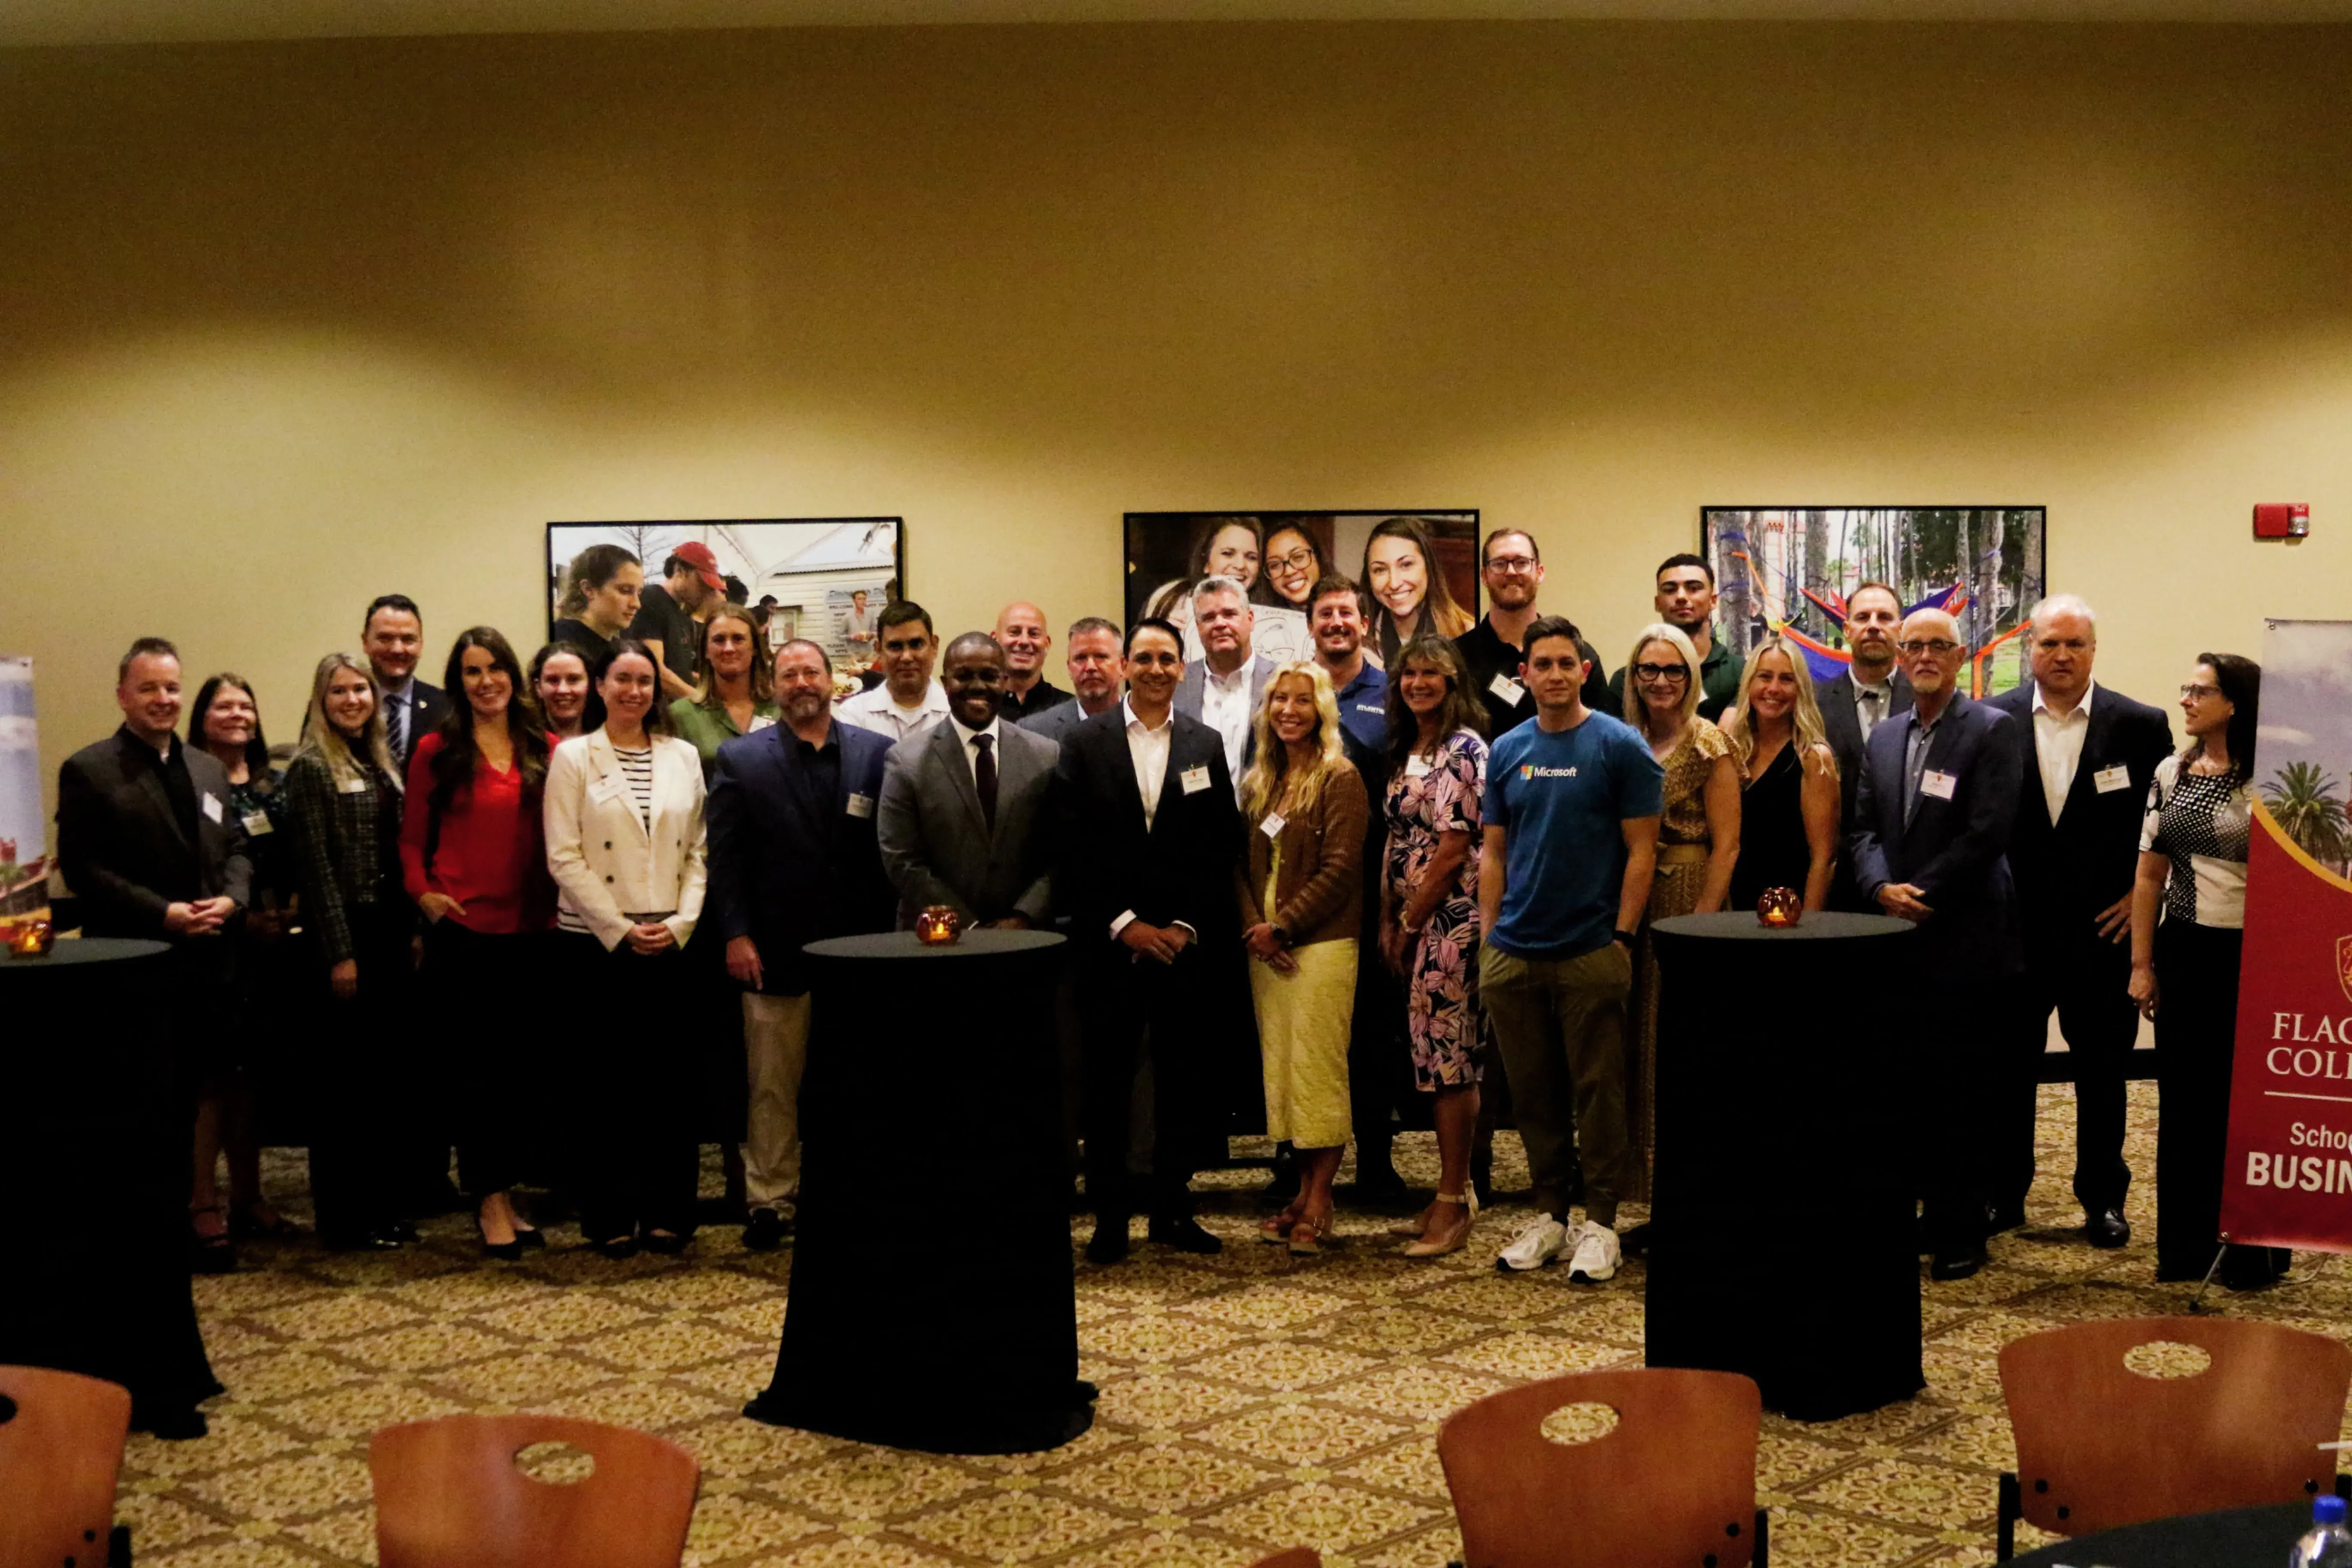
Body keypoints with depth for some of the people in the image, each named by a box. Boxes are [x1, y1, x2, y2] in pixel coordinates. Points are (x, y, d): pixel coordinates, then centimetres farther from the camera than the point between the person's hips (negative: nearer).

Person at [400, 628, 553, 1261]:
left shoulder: (545, 751, 6)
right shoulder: (437, 751, 1)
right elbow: (411, 838, 3)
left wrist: (559, 899, -4)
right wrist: (422, 892, -11)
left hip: (529, 928, 3)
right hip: (462, 927, -3)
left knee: (521, 1065, 9)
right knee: (478, 1066, 2)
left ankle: (506, 1194, 22)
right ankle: (489, 1202, 11)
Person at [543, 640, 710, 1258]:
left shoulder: (683, 758, 10)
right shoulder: (573, 758, 1)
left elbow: (697, 852, 10)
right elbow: (564, 857, -5)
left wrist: (680, 922, -4)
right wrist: (620, 929, -10)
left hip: (671, 941, 2)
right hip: (600, 942, -2)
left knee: (671, 1079, 2)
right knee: (608, 1079, 2)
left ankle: (668, 1210, 11)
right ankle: (611, 1217, 11)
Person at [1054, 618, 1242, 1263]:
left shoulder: (1205, 745, 7)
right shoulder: (1085, 743, 3)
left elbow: (1221, 849, 5)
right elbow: (1074, 849, -2)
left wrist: (1187, 927, -5)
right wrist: (1123, 923, -8)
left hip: (1186, 941, 1)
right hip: (1108, 943, -1)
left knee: (1183, 1078, 5)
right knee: (1107, 1081, 2)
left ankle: (1172, 1206, 17)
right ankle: (1110, 1214, 12)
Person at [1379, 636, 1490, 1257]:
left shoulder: (1465, 750, -11)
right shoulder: (1406, 750, 15)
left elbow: (1451, 853, -15)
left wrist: (1410, 926, -10)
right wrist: (1388, 923, 8)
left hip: (1451, 919, -8)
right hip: (1410, 921, 8)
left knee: (1448, 1056, -5)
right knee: (1435, 1056, 11)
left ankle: (1454, 1202, 1)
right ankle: (1454, 1190, 18)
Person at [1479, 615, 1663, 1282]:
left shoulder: (1619, 746, -3)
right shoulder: (1507, 751, 9)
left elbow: (1641, 849, -4)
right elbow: (1494, 851, 13)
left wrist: (1623, 936, -10)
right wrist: (1489, 937, 6)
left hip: (1591, 952, -4)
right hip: (1514, 953, 4)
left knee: (1597, 1091, 2)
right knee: (1534, 1092, 10)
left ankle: (1600, 1222, 11)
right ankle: (1549, 1214, 22)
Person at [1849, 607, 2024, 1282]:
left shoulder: (1993, 731, -4)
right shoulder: (1884, 736, 16)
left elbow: (1988, 833, -13)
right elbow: (1863, 828, 12)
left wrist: (1921, 894, -12)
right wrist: (1882, 886, -7)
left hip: (1964, 941, -5)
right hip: (1897, 944, 5)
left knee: (1961, 1092, 0)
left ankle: (1959, 1235, 9)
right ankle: (1905, 1218, 16)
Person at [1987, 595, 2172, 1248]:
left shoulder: (2142, 725, -2)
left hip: (2102, 926, 0)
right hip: (2013, 925, 1)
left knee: (2102, 1070, 9)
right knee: (2009, 1066, 8)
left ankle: (2103, 1199, 21)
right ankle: (2003, 1194, 20)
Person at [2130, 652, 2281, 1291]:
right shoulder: (2171, 772, 5)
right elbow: (2150, 872, 9)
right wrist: (2142, 964, 7)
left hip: (2250, 956, -4)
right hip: (2183, 951, 4)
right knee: (2183, 1096, 8)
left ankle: (2253, 1251, 20)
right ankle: (2186, 1245, 21)